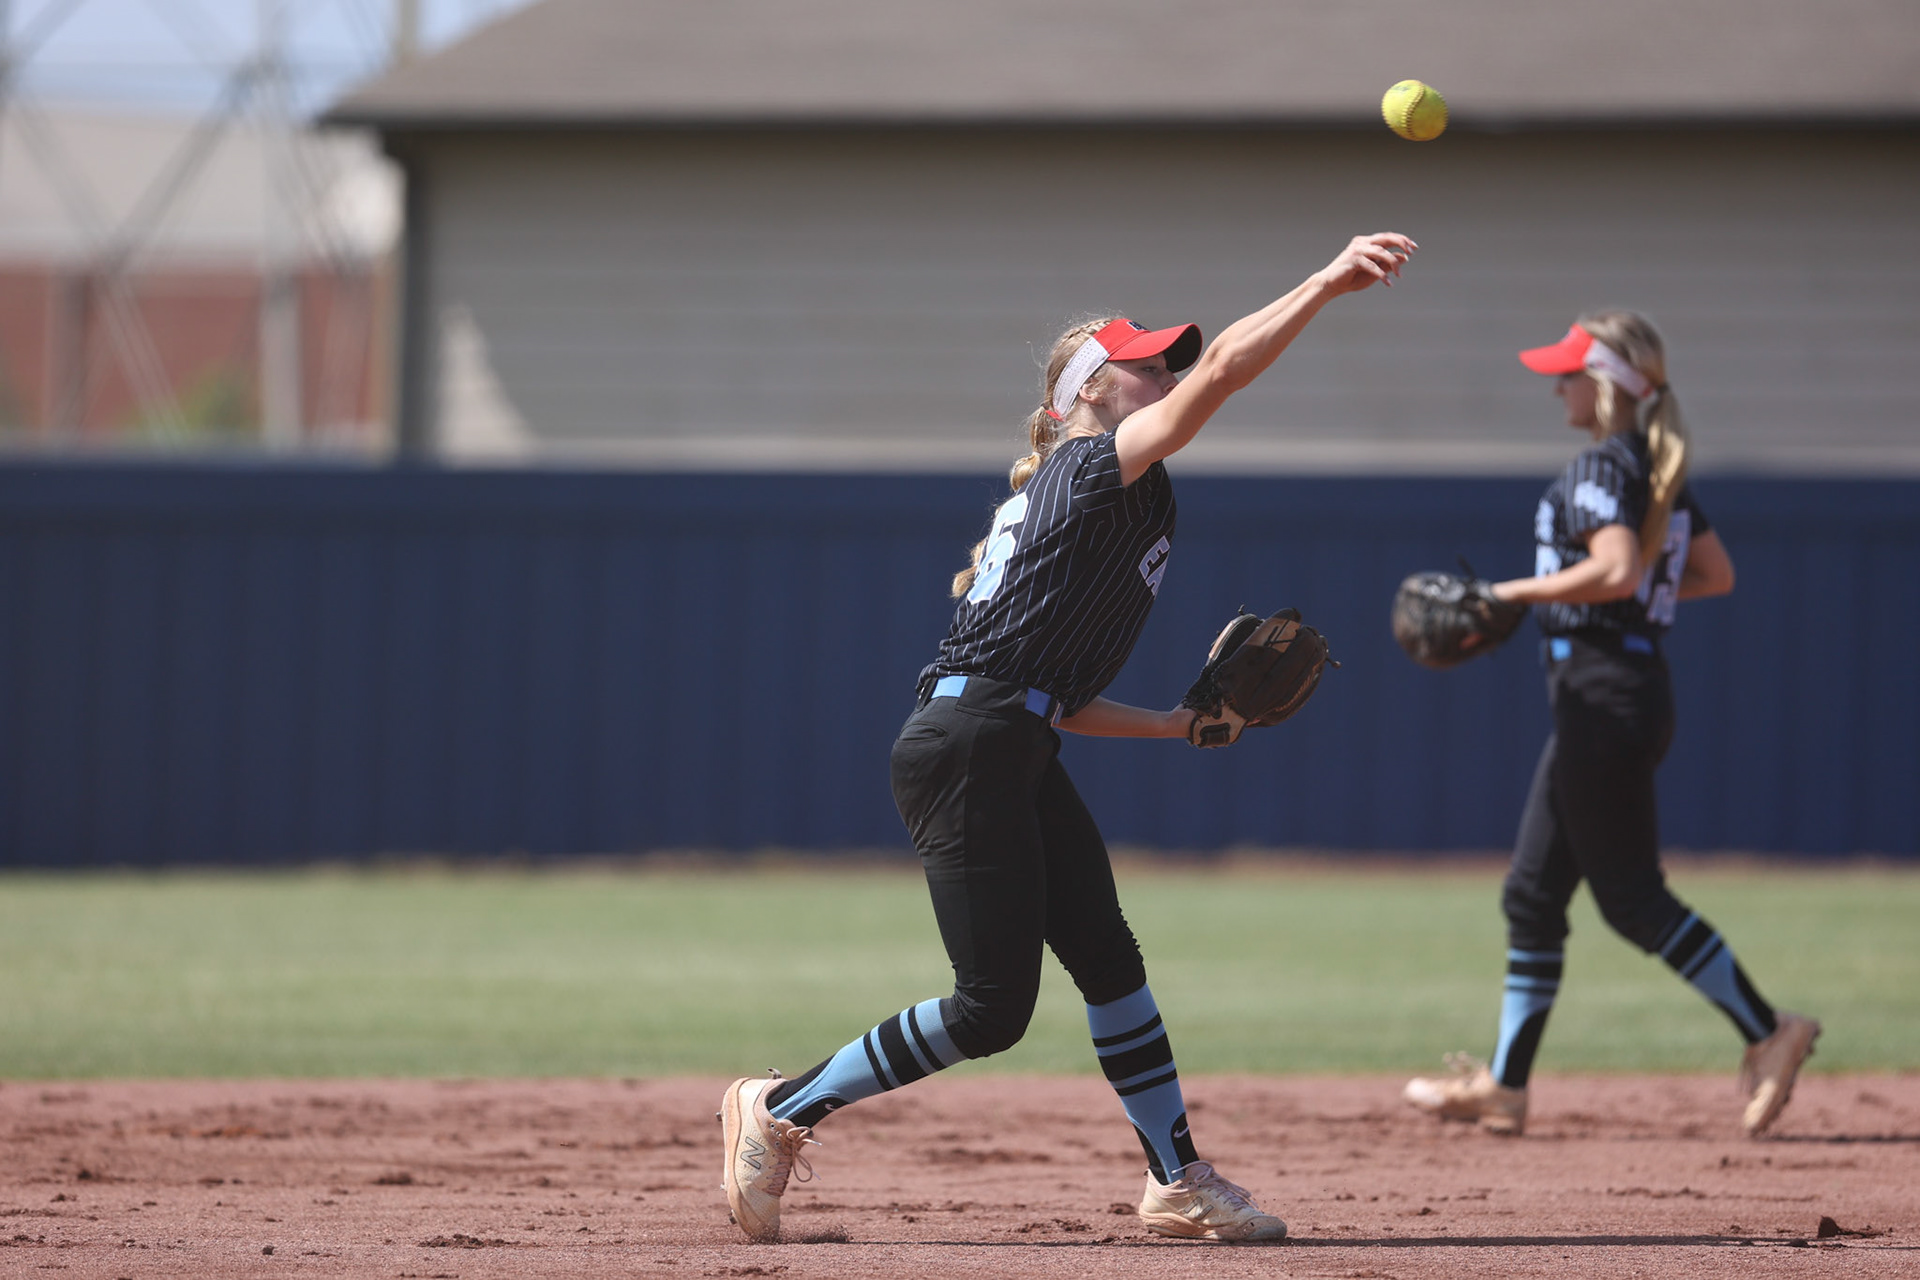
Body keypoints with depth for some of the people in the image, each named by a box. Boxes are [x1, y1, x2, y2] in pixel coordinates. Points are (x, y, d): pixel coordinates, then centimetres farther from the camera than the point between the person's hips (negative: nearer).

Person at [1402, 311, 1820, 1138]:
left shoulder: (1601, 467, -13)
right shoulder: (1660, 472, 15)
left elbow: (1616, 569, -28)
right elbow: (1717, 574, 19)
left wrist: (1516, 593, -20)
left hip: (1604, 694, -10)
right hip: (1637, 688, 10)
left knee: (1631, 897, -6)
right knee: (1532, 893, 11)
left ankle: (1768, 1032, -5)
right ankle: (1504, 1086, 14)